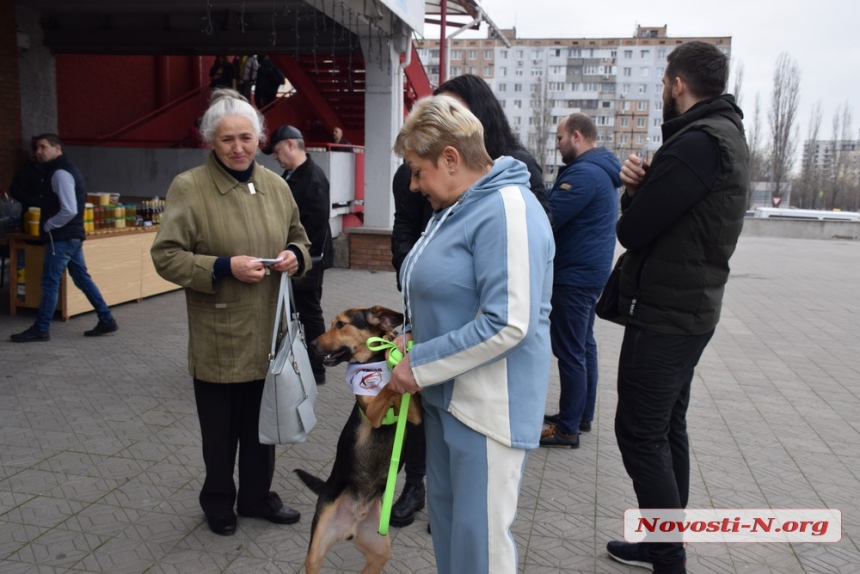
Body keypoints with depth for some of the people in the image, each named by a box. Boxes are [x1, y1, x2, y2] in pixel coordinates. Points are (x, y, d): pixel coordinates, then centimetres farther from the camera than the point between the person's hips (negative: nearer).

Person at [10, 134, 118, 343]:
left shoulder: (60, 173, -16)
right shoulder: (63, 170, 16)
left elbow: (69, 210, -23)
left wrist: (47, 226, -11)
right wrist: (49, 225, 13)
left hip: (62, 237, -10)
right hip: (72, 235, 10)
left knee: (49, 282, -3)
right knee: (82, 279, 11)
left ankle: (40, 330, 6)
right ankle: (106, 320, 13)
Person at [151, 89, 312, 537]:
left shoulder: (276, 185, 6)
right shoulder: (189, 187, -9)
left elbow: (299, 237, 17)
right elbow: (165, 255, -11)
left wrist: (296, 256, -6)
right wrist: (224, 267, -22)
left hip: (268, 334, 4)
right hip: (218, 338, -4)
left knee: (261, 424, 18)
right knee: (221, 429, 12)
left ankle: (257, 496, 38)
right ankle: (218, 503, 36)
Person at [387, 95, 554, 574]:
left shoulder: (507, 210, -20)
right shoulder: (457, 206, 11)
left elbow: (507, 324, -27)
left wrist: (420, 365, -19)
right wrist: (412, 334, 4)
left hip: (488, 403, -9)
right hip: (448, 392, 10)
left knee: (481, 534, 4)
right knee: (446, 511, 21)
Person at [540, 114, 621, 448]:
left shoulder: (584, 173, -19)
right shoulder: (601, 171, 15)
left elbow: (547, 217, -24)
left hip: (573, 278, -11)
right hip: (589, 273, 11)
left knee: (570, 353, -3)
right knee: (584, 346, 17)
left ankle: (567, 429, 6)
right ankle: (581, 416, 29)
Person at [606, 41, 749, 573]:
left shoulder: (697, 142, -20)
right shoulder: (726, 135, 14)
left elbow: (632, 230, -20)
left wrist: (636, 193, 2)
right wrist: (640, 185, -10)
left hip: (664, 312, -10)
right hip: (691, 308, 10)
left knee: (640, 434, -3)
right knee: (667, 429, 16)